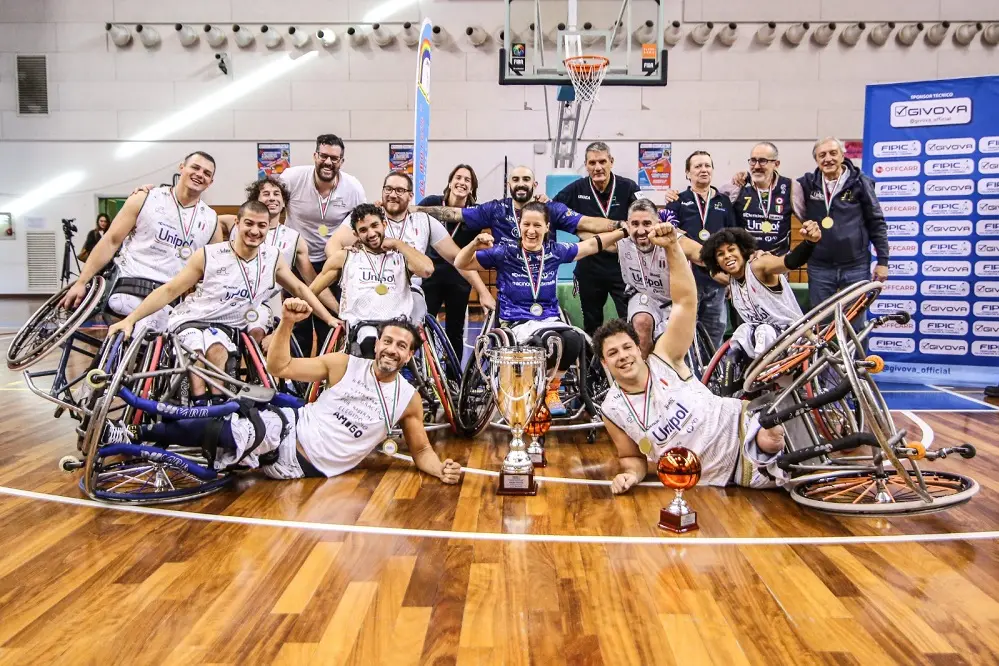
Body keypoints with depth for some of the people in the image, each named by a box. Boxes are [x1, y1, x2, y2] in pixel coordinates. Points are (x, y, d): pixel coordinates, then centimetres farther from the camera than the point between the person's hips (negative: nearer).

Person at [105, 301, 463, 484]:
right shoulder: (344, 364, -2)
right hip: (290, 429, 1)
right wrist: (287, 322, -19)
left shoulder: (409, 399, -2)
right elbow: (280, 367, -5)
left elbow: (421, 450, 7)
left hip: (309, 467, -1)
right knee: (222, 420, -26)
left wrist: (442, 468, -14)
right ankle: (139, 435, -4)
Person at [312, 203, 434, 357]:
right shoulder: (344, 256, 15)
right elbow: (310, 292, 18)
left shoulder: (401, 255, 15)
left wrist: (398, 243, 3)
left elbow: (427, 270, -8)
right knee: (371, 342, -37)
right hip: (362, 325, -1)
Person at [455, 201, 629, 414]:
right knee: (552, 339, -36)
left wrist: (624, 231, 17)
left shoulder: (555, 251, 7)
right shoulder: (505, 253, -2)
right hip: (517, 323, -3)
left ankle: (552, 388, -3)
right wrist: (475, 243, -19)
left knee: (573, 339, -31)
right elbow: (460, 264, 0)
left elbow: (593, 244, 19)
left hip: (551, 320, 4)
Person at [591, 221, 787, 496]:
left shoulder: (663, 361, -6)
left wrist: (672, 246, -23)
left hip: (743, 427, -1)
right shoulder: (612, 410, -1)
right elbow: (632, 458, 11)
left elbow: (686, 300, -13)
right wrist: (631, 474, -13)